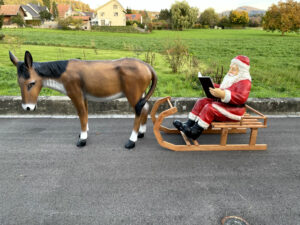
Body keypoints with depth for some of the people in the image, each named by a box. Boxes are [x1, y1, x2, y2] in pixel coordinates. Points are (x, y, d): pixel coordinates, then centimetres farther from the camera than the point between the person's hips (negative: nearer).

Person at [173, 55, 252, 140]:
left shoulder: (245, 82, -17)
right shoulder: (231, 78, 14)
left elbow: (241, 98, -33)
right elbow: (222, 88, 25)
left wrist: (223, 94, -43)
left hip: (233, 109, -10)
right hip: (222, 102, 11)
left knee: (209, 108, -29)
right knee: (201, 102, 1)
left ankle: (194, 132, -24)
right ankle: (189, 124, -6)